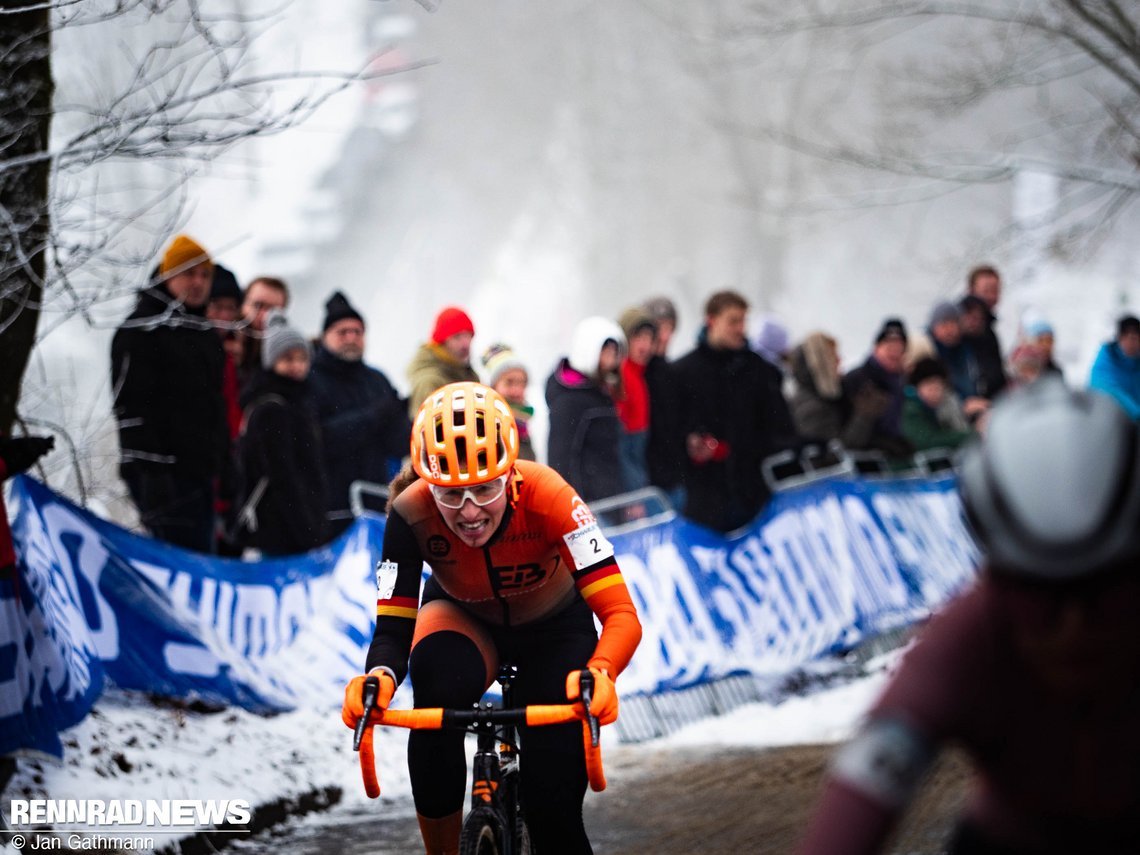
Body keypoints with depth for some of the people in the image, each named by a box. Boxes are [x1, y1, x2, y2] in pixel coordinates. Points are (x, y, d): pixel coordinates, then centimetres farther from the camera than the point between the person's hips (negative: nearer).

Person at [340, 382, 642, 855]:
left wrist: (599, 673, -63)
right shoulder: (412, 513, -32)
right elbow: (392, 629, -31)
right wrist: (379, 677, -55)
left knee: (552, 807, -12)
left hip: (554, 629, -1)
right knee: (437, 683, -35)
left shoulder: (546, 497, -37)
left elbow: (622, 615, -42)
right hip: (465, 618, 1)